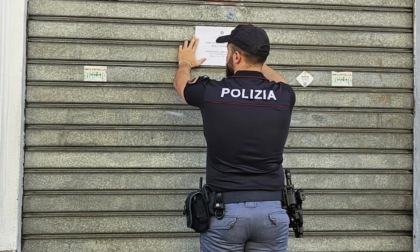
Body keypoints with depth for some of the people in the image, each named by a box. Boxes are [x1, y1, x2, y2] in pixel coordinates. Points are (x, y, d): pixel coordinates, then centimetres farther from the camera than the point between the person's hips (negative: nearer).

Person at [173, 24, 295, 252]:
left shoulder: (211, 93, -7)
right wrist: (255, 57, 41)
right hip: (271, 209, 2)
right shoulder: (283, 96, -1)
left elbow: (180, 81, 17)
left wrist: (185, 62, 39)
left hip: (224, 209, -2)